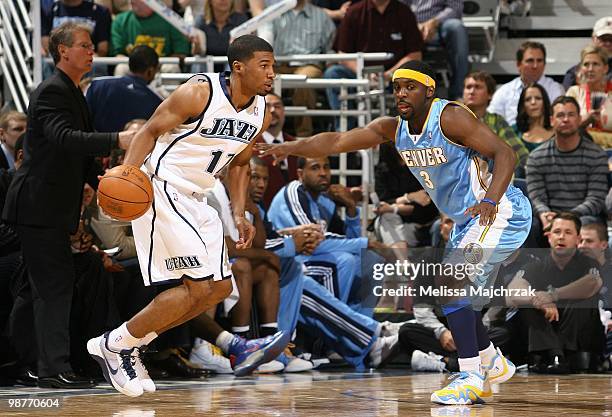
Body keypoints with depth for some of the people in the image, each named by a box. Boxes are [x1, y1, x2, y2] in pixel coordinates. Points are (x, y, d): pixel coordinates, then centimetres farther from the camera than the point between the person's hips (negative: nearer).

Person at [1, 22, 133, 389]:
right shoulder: (52, 92, -14)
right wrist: (116, 140, -39)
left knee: (56, 286, 12)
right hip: (40, 206, -10)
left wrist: (101, 184, 16)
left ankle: (52, 368, 17)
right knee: (55, 286, -11)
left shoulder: (74, 95, 17)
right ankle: (55, 368, -10)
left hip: (55, 207, 10)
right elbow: (63, 138, -32)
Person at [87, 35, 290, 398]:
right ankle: (115, 344, -3)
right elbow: (151, 131, -12)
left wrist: (239, 215, 10)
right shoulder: (200, 92, -17)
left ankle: (131, 343, 13)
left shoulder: (261, 113, 5)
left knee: (220, 287, 8)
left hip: (195, 199, 9)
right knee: (199, 286, -15)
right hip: (161, 188, -9)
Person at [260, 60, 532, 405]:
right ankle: (493, 364, 35)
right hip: (468, 221, 10)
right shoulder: (394, 128, 2)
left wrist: (490, 199, -40)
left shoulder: (450, 117, -21)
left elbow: (505, 153, -26)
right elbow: (339, 141, -4)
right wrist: (294, 147, -19)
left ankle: (471, 378, -16)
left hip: (501, 213, -10)